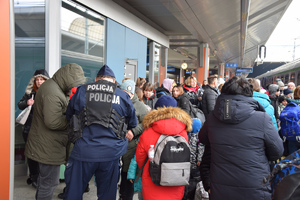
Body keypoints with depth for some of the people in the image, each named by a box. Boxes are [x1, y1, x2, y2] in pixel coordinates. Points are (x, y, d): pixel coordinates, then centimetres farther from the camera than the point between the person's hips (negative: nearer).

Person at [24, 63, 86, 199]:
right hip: (49, 147, -11)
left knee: (44, 178, 24)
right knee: (49, 183, 1)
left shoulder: (50, 86, 11)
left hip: (44, 145, 11)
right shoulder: (52, 93, -25)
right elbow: (53, 122, -30)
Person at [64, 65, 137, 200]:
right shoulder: (123, 96, 2)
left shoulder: (81, 91, 3)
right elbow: (133, 123, 13)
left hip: (84, 152, -1)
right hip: (111, 153, 1)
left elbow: (68, 116, 16)